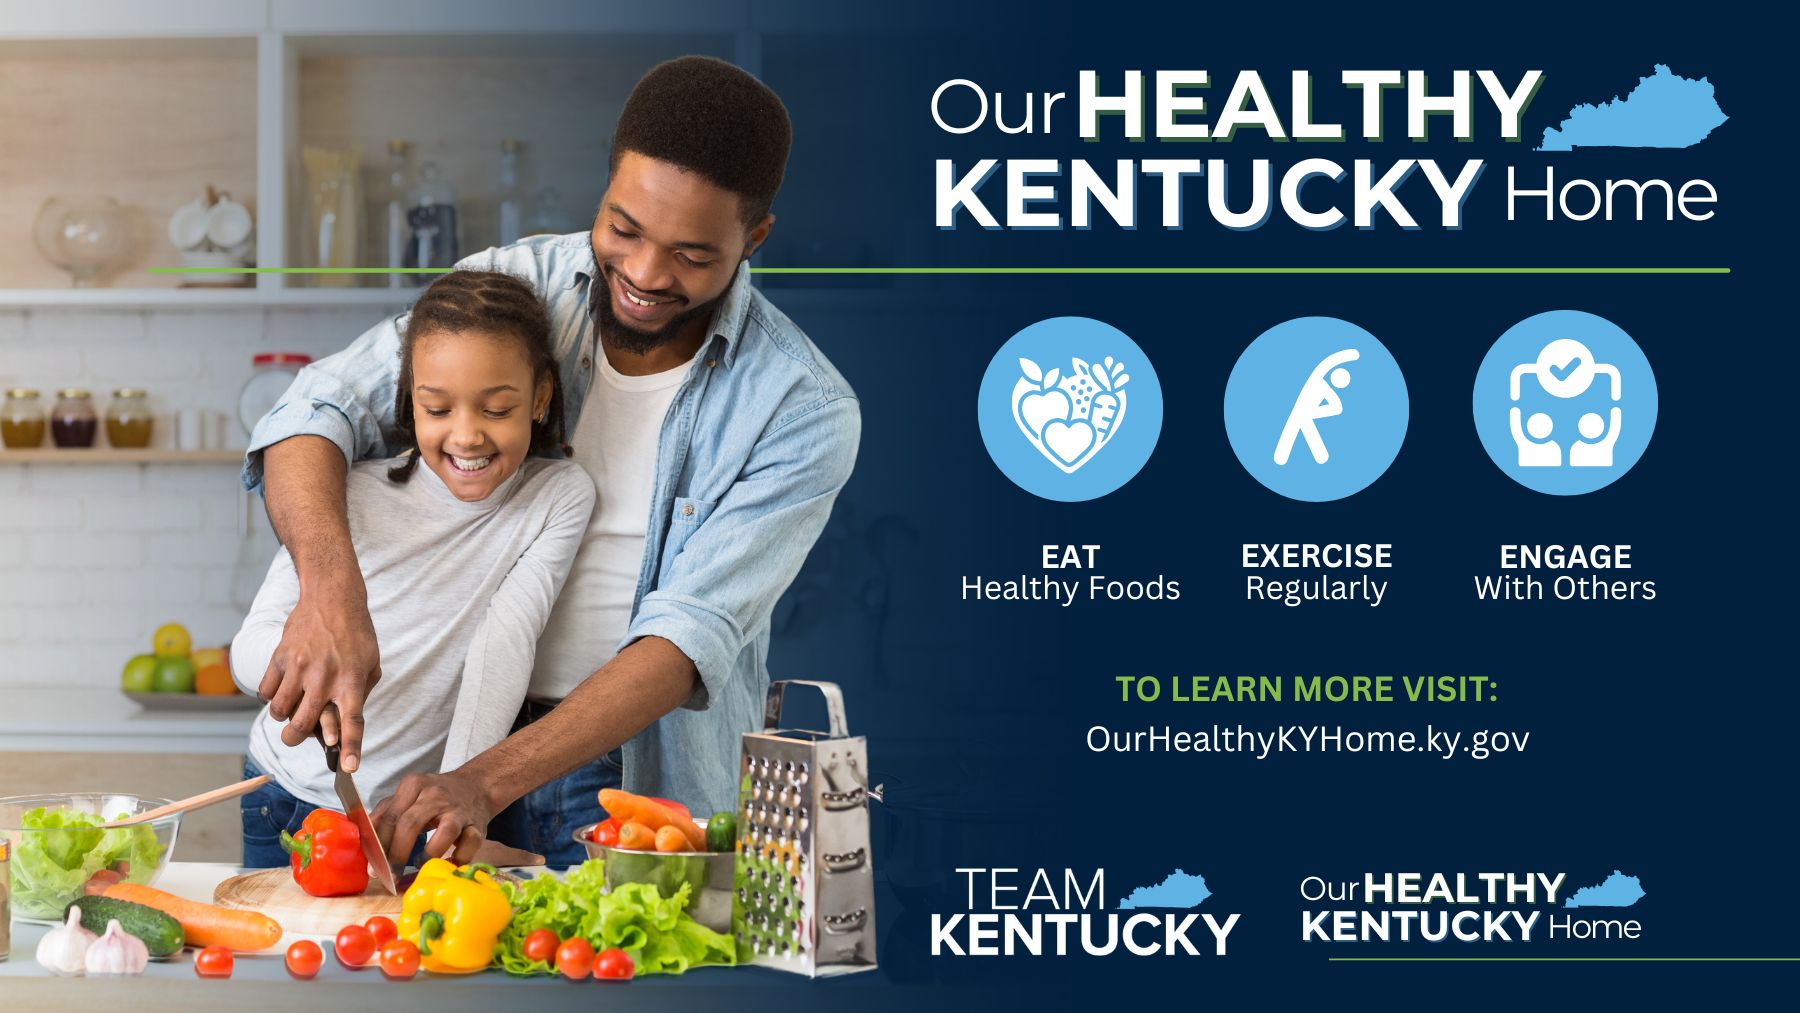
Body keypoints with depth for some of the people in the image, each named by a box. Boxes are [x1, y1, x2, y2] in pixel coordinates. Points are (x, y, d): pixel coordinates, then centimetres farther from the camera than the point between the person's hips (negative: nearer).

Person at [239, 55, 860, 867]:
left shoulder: (803, 411, -9)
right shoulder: (514, 288, -1)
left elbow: (689, 638, -16)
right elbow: (321, 412, -8)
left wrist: (488, 782, -29)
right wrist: (330, 588, -30)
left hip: (651, 800, -2)